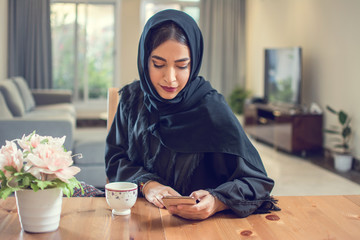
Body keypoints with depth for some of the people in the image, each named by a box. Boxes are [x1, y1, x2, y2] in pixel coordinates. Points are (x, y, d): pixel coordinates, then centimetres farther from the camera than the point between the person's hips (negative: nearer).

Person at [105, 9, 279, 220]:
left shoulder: (211, 110, -13)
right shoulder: (132, 98, 0)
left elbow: (257, 181, -14)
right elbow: (114, 159, 5)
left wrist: (216, 202, -33)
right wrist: (146, 184, -15)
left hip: (195, 225, -1)